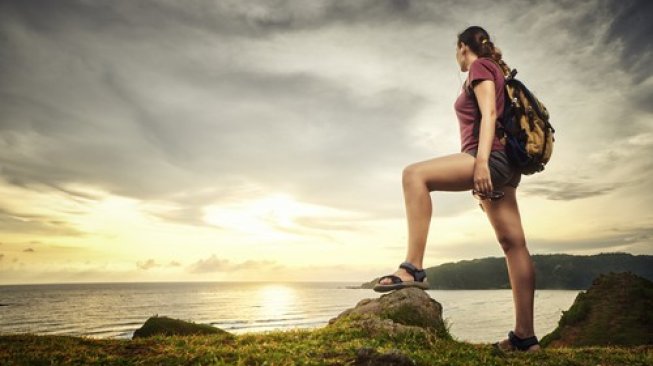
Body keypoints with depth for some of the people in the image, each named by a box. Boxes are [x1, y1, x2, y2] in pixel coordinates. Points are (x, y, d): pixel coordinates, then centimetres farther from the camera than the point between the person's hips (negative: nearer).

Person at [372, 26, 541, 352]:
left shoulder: (480, 66, 4)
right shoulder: (494, 70, 31)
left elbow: (489, 113, -12)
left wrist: (482, 161, -25)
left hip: (492, 158, -10)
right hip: (503, 165, 10)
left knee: (414, 175, -23)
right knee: (513, 244, 3)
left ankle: (413, 268, -31)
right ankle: (525, 336, 7)